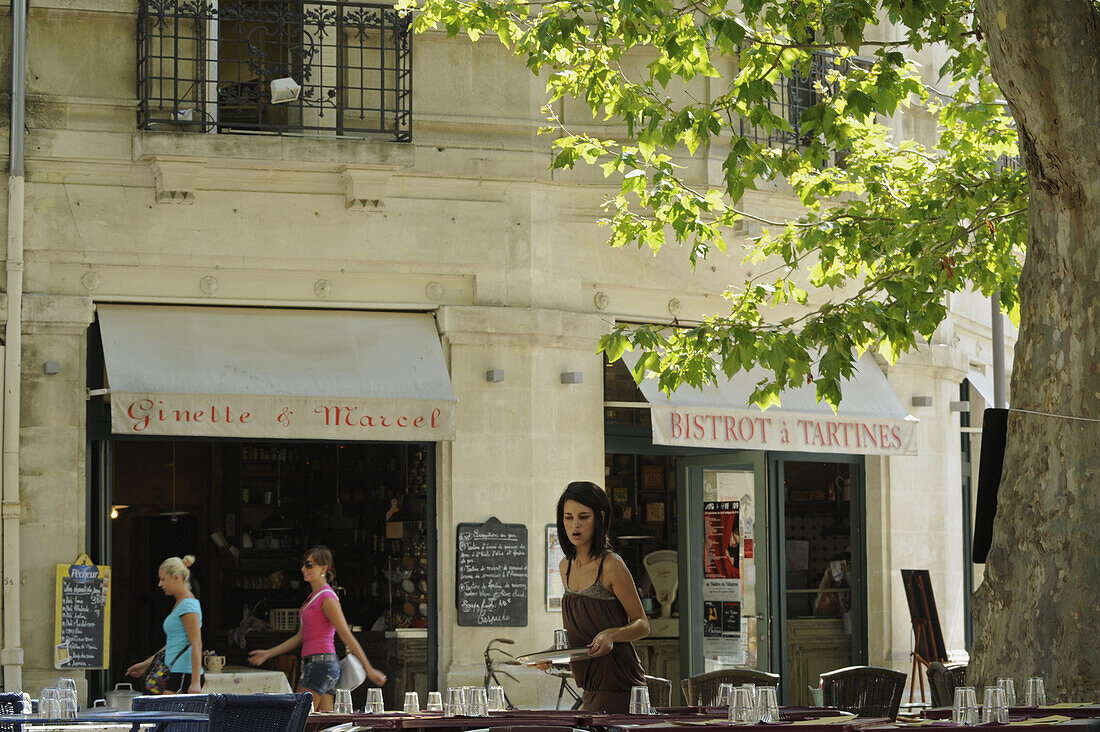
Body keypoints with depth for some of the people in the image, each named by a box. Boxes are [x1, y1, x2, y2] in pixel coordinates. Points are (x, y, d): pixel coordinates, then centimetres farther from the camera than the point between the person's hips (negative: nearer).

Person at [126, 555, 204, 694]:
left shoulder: (188, 605, -10)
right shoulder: (180, 604, 21)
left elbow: (196, 645, -18)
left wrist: (195, 682, -24)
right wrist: (146, 664, 31)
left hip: (184, 675, -10)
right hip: (178, 673, 10)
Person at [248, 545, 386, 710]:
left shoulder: (327, 598, -10)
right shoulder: (312, 597, 19)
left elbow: (347, 637, -12)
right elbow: (300, 637, 23)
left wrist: (369, 670, -13)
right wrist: (267, 654, 24)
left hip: (321, 664, -9)